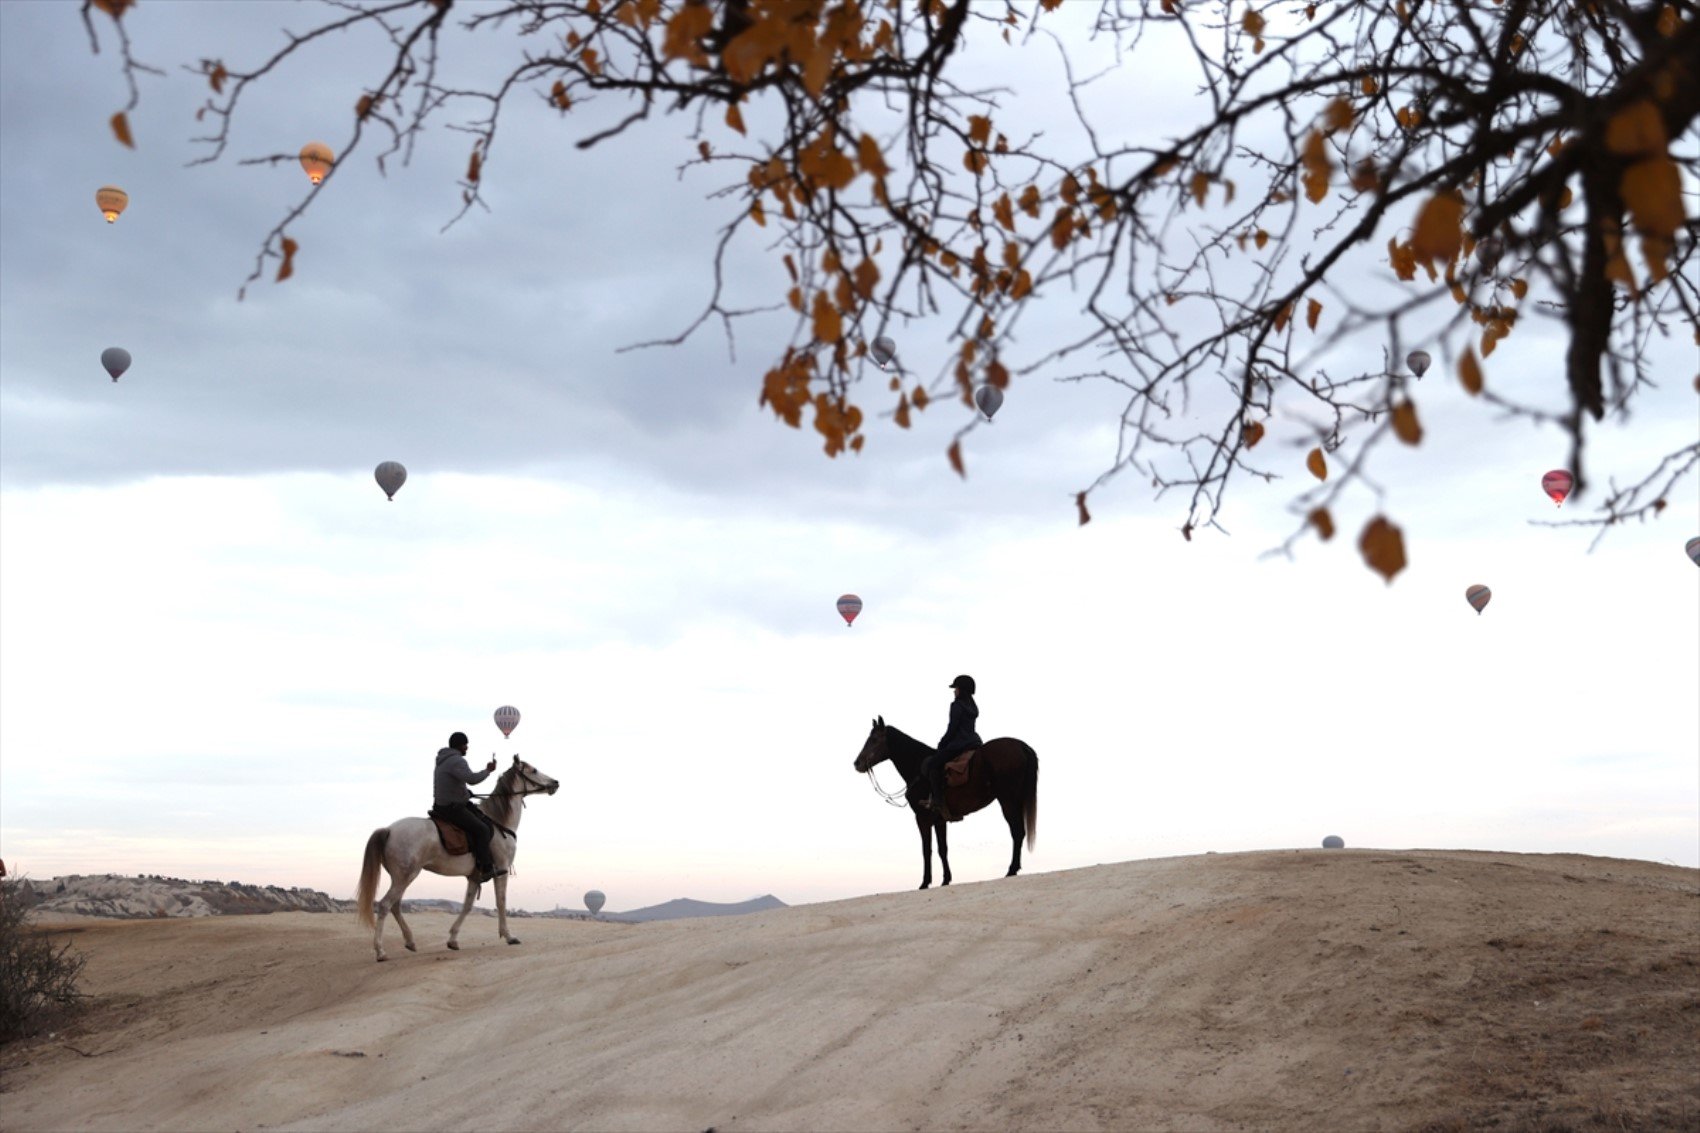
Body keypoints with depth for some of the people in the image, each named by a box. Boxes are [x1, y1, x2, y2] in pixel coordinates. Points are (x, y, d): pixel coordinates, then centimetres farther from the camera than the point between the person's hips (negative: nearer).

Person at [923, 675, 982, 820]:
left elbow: (952, 730, -14)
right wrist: (945, 744, 21)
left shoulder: (957, 705, -12)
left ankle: (938, 801, -15)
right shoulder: (973, 707, 16)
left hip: (959, 745, -10)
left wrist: (941, 745, -1)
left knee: (932, 764, -7)